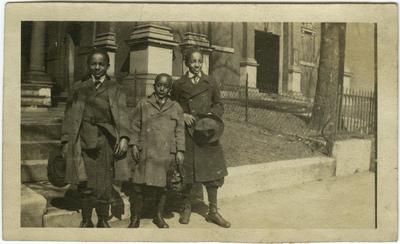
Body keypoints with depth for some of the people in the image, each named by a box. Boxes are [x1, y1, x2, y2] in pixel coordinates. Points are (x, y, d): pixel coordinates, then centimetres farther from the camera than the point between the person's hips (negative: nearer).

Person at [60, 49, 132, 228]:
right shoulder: (78, 88, 13)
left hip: (105, 141, 0)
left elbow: (122, 114, -2)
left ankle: (103, 221, 21)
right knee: (85, 184, 0)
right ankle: (86, 221, 19)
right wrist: (66, 141, 2)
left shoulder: (115, 89, 11)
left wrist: (124, 137, -16)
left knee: (104, 185, 2)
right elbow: (70, 116, 10)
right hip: (83, 141, 1)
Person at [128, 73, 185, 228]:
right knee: (140, 186, -2)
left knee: (163, 186, 9)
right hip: (146, 153, -1)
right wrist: (134, 145, 0)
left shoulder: (176, 108, 10)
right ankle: (135, 218, 13)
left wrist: (180, 150, 2)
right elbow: (135, 127, 10)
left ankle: (159, 216, 26)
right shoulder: (143, 105, 7)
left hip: (167, 154, 2)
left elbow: (180, 130, 9)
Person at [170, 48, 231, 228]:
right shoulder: (179, 85, 5)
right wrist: (183, 115, -9)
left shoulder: (211, 83, 9)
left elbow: (218, 105, 14)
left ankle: (213, 211, 13)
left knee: (213, 170, 1)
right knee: (186, 171, 4)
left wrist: (212, 113, -6)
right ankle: (186, 208, 23)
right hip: (186, 133, -1)